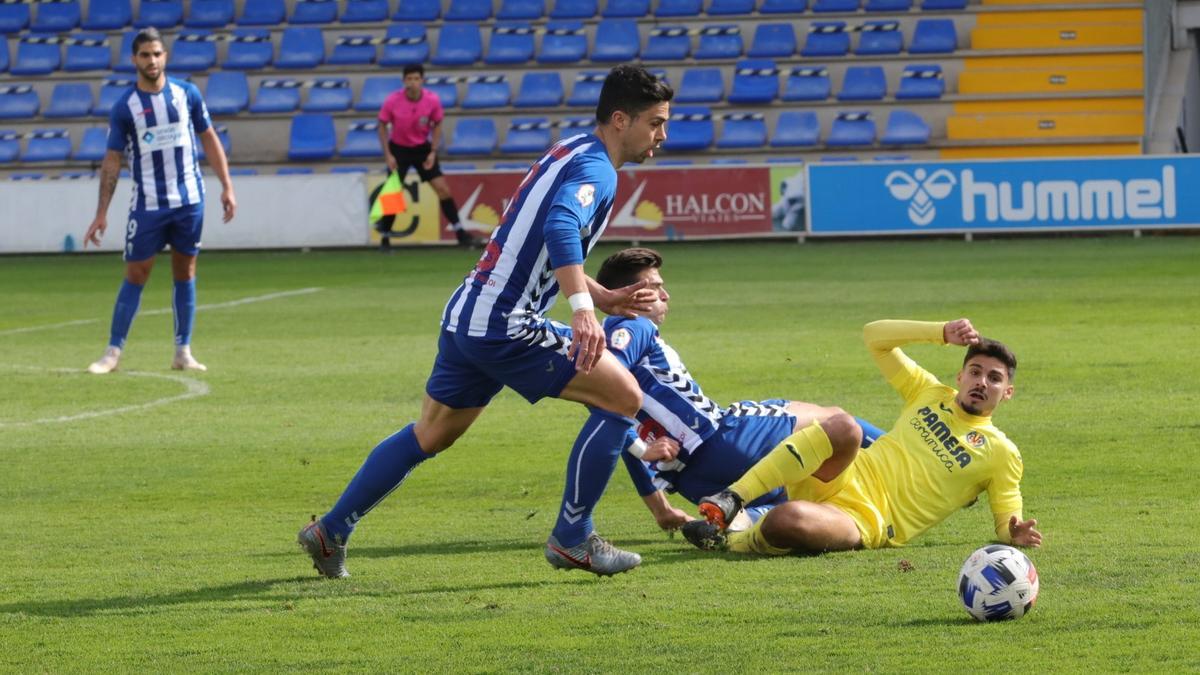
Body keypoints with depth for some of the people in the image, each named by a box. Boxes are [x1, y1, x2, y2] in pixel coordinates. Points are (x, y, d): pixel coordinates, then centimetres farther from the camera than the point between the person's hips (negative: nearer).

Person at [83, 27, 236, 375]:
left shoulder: (187, 94, 1)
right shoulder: (124, 107, -5)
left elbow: (209, 139, 9)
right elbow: (112, 161, -2)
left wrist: (226, 186, 3)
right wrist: (102, 213, -5)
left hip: (188, 200, 2)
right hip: (147, 203, -2)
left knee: (185, 273, 7)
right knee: (135, 275, -3)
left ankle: (183, 352, 13)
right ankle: (113, 353, 2)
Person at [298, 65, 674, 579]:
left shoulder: (570, 153, 18)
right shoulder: (595, 169, -12)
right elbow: (560, 228, -34)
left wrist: (603, 299, 19)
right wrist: (584, 308, -45)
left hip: (467, 316, 10)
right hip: (507, 327, -10)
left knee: (430, 435, 22)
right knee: (623, 395, -8)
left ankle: (331, 531, 27)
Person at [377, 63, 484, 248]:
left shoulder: (432, 100, -16)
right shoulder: (392, 101, -20)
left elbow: (437, 125, 0)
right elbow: (383, 127, -6)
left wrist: (433, 152, -9)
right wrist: (388, 155, -12)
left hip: (422, 148, 1)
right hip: (398, 149, -1)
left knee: (443, 189, -5)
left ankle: (461, 234, 2)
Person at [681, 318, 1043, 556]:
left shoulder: (1001, 453, 9)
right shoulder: (931, 394, 19)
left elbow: (1007, 522, 7)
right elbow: (874, 335, 17)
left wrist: (1016, 534, -18)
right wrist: (943, 333, 5)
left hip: (865, 521, -3)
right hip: (847, 479, 4)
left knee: (788, 520, -39)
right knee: (841, 426, -35)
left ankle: (733, 543, -6)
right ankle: (731, 500, -29)